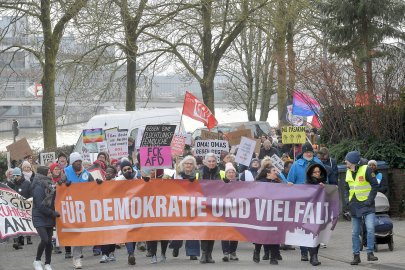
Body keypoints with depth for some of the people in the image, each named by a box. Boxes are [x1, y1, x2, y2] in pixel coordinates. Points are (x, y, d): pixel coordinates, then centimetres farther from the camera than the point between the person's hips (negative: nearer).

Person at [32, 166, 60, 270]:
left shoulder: (49, 185, 10)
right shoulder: (38, 187, -14)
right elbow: (40, 205, -17)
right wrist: (53, 213, -13)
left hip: (49, 218, 7)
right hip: (39, 218, -7)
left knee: (49, 241, 5)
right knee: (44, 240, -17)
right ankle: (37, 261, 2)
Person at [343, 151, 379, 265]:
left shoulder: (366, 169, -9)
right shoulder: (348, 172, 11)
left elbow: (375, 185, -9)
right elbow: (346, 187, 20)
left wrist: (370, 200, -15)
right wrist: (347, 199, 3)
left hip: (367, 205, -6)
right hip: (355, 207, 6)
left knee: (370, 229, -19)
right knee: (355, 233, 5)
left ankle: (370, 253, -13)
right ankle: (356, 256, 11)